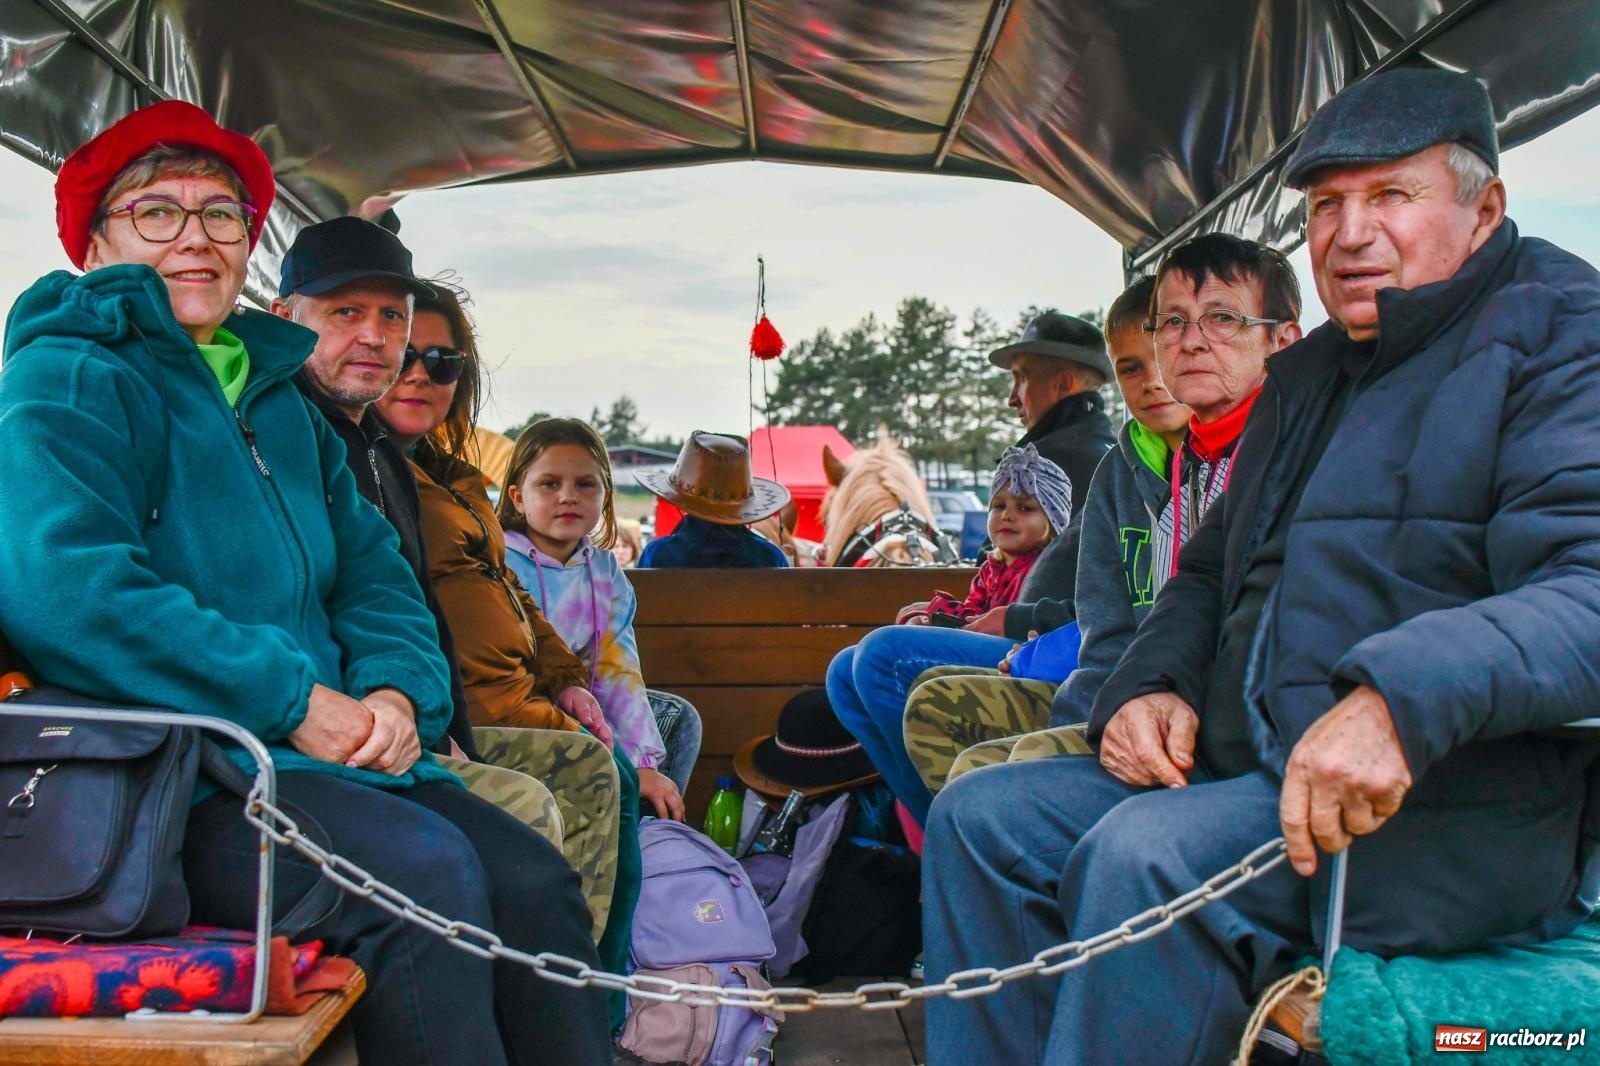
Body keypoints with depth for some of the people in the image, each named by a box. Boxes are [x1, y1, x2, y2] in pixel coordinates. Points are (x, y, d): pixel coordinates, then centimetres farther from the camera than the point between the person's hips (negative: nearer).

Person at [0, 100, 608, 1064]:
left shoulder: (278, 397, 22)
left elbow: (372, 575, 20)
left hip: (329, 751, 7)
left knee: (537, 881, -12)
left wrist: (397, 692, -3)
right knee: (426, 871, -29)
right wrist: (293, 700, -19)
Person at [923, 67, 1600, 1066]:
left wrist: (1399, 699, -35)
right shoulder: (1307, 376, 22)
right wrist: (1153, 683, 4)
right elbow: (1210, 573, 26)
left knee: (1145, 854, -31)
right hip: (1248, 772, 8)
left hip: (1455, 808, -8)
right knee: (982, 816, -3)